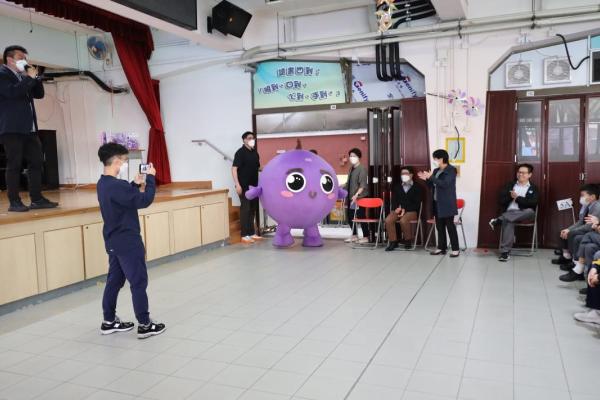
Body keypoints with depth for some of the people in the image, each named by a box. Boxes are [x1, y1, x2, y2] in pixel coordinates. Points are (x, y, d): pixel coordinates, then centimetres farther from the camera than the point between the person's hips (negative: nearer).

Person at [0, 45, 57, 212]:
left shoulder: (24, 76, 20)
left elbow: (39, 94, 17)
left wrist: (35, 77, 4)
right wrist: (29, 78, -12)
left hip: (29, 128, 8)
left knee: (36, 162, 5)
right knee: (14, 164, -5)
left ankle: (37, 199, 9)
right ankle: (14, 202, 0)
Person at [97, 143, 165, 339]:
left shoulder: (103, 184, 8)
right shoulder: (116, 185, -23)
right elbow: (144, 200, -23)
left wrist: (136, 184, 10)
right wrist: (150, 179, -13)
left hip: (114, 241, 10)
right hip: (128, 242, -10)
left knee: (114, 280, 16)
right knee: (139, 282, -1)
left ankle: (109, 322, 26)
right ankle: (145, 325, 7)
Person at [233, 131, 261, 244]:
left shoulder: (255, 153, 12)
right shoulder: (240, 152, -9)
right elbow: (234, 168, -15)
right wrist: (237, 184, -21)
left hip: (254, 185, 7)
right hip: (244, 186, -7)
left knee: (253, 209, 12)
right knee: (245, 209, -6)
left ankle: (252, 233, 21)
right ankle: (245, 235, -2)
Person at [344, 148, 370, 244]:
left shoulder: (362, 169, -11)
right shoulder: (351, 169, 13)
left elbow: (363, 185, -20)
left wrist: (356, 195, -31)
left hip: (359, 197, -8)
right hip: (350, 197, 8)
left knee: (361, 217, -2)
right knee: (350, 216, 13)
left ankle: (366, 237, 9)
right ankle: (354, 235, 27)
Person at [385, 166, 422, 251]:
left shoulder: (417, 187, 6)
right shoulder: (396, 186, 19)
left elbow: (417, 203, -3)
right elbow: (394, 200, 14)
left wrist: (405, 209, -15)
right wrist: (397, 208, -8)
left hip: (411, 211, -4)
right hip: (398, 209, 4)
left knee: (403, 220, -36)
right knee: (388, 220, -26)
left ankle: (408, 240, -12)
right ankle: (393, 241, -15)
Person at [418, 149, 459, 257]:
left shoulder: (451, 170, -10)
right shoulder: (436, 170, 13)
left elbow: (444, 184, -23)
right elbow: (433, 186, 18)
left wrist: (431, 177, -22)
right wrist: (426, 179, 1)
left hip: (447, 204, -8)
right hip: (437, 203, 8)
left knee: (450, 226, -4)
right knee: (439, 226, 10)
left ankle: (455, 249, 3)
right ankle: (442, 248, 18)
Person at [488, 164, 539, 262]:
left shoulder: (533, 188, 12)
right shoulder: (510, 184, 18)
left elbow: (532, 203, -5)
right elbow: (502, 200, 7)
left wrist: (517, 198, -9)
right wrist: (511, 196, -11)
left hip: (524, 214, 0)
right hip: (509, 212, 0)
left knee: (530, 211, -36)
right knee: (508, 221, -35)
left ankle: (499, 220, -36)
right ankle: (505, 251, -35)